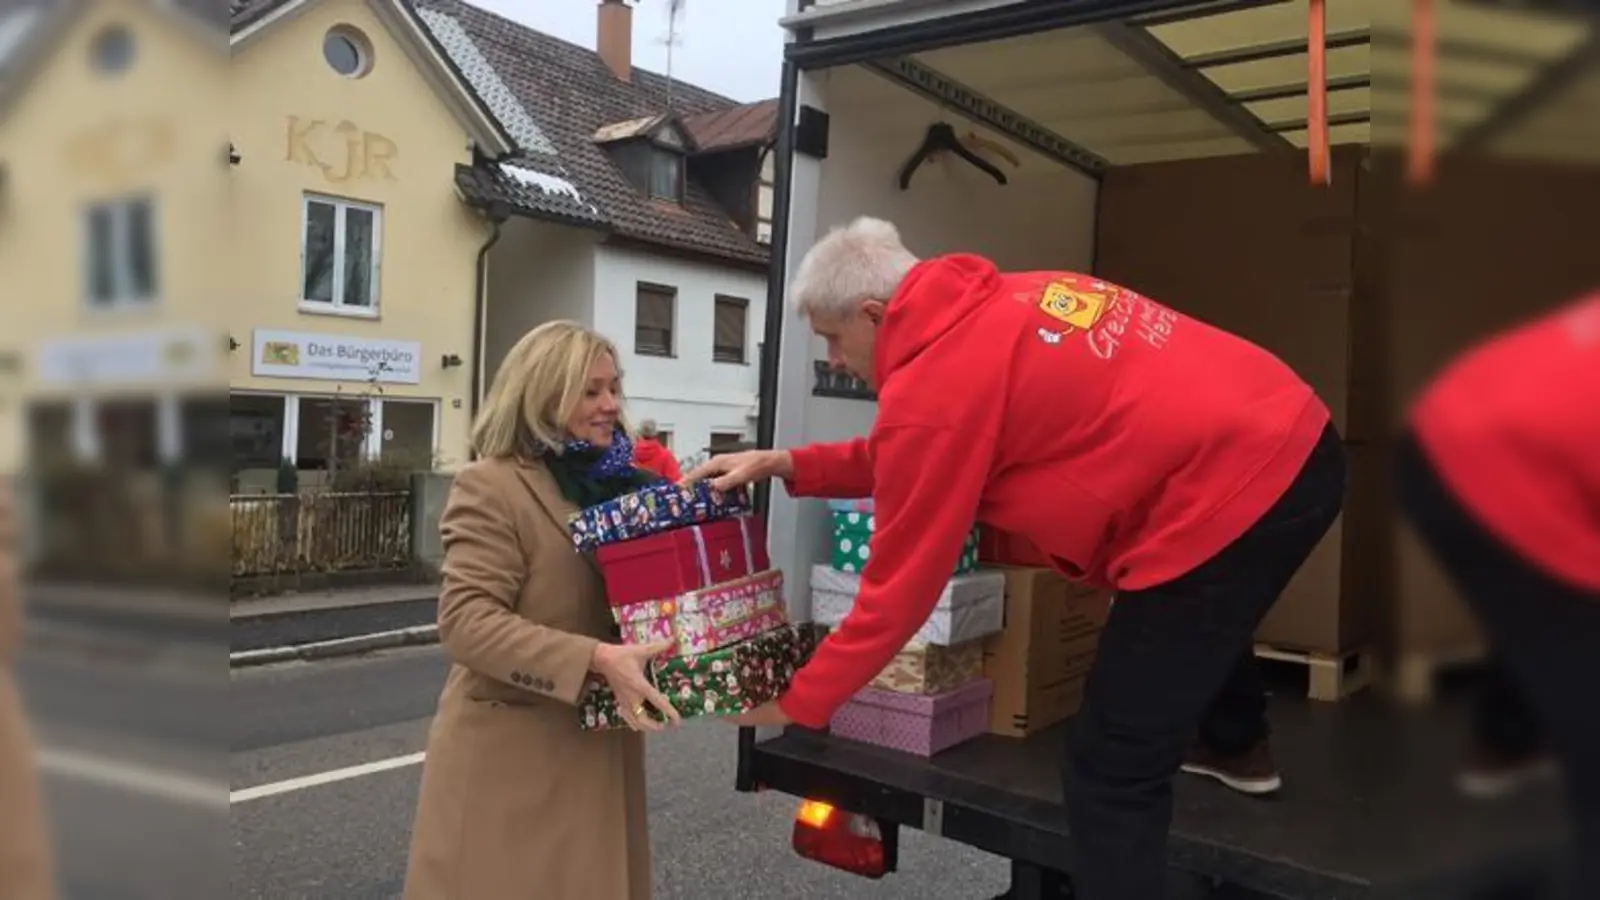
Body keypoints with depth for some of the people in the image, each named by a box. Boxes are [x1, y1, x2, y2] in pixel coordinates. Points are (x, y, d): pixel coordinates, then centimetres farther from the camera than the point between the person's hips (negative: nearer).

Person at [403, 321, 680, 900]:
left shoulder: (619, 484, 9)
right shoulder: (491, 487, -12)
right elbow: (465, 622, -21)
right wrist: (595, 660, -31)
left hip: (600, 742, 6)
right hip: (512, 751, -6)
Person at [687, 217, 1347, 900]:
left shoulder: (932, 388, -15)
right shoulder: (994, 308, 12)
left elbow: (900, 587, -8)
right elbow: (910, 460, 22)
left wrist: (797, 703, 4)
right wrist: (788, 465, 16)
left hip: (1234, 493, -10)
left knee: (1110, 769, 1)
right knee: (1203, 605, 42)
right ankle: (1237, 745, 68)